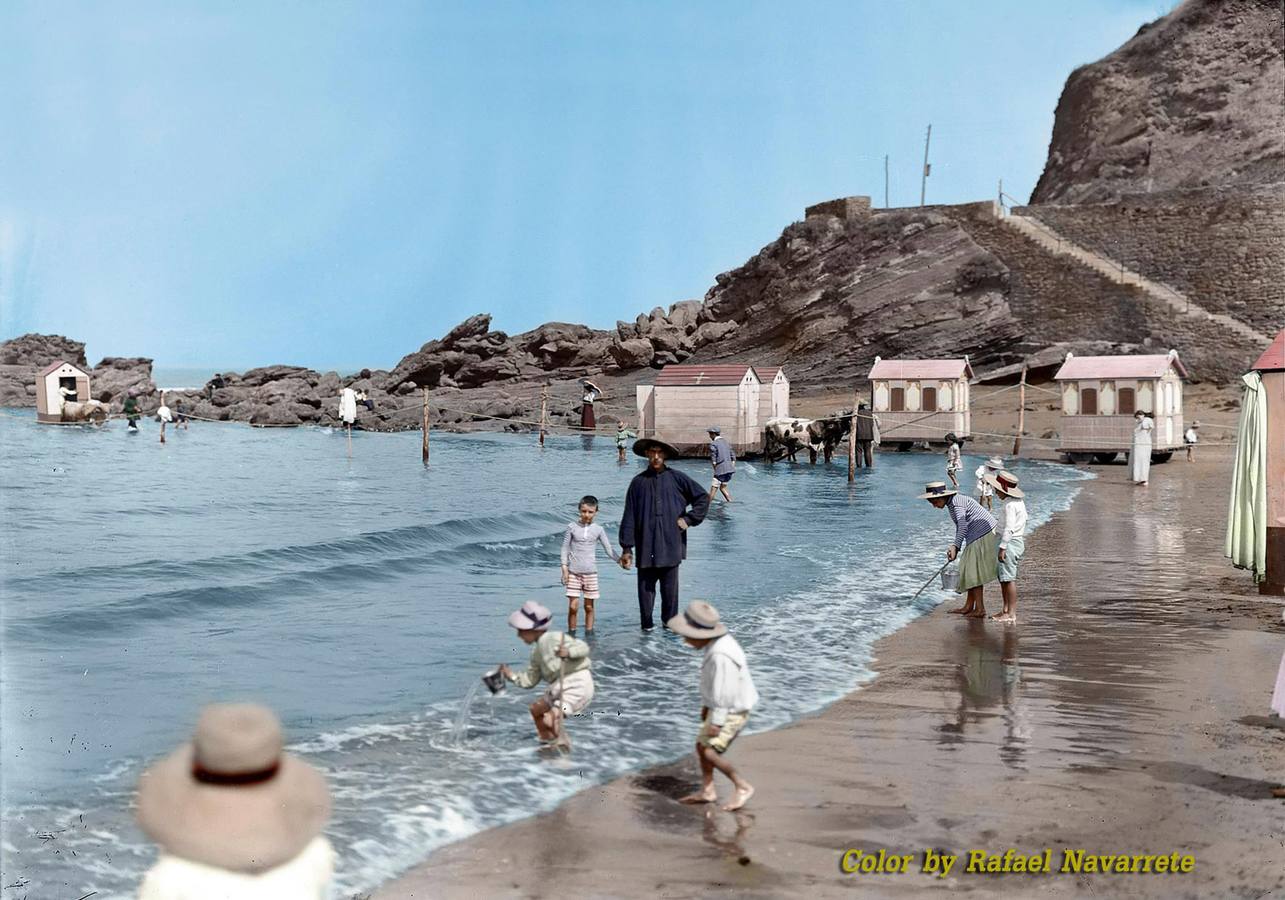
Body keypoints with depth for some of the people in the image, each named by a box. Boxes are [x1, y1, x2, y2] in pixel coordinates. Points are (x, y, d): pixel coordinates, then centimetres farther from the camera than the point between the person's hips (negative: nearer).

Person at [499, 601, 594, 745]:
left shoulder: (554, 638, -15)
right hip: (559, 688, 10)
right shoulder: (537, 652, 13)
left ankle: (563, 747, 2)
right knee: (536, 709, 25)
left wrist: (568, 652, -38)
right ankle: (548, 744, 36)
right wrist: (512, 676, 5)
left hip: (577, 685, -10)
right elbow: (530, 680, 17)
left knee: (549, 720, -21)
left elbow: (583, 647, -20)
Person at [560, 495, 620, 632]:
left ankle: (589, 633, 13)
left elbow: (609, 549, 3)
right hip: (574, 572, -1)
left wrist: (620, 560, -11)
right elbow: (565, 548, 4)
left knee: (589, 606, 4)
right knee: (573, 606, -5)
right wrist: (564, 568, -1)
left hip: (591, 572, 1)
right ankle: (571, 632, 7)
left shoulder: (598, 530, 4)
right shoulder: (572, 527, 2)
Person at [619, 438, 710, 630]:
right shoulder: (638, 482, 5)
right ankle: (647, 626, 14)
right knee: (645, 589, 3)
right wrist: (627, 548, 2)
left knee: (670, 589, 4)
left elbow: (703, 498, 12)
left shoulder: (677, 478, 4)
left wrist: (688, 519, 3)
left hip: (670, 547, 0)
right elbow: (629, 517, 5)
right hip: (645, 548, 0)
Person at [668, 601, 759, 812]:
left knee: (709, 750, -12)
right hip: (718, 706, 10)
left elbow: (724, 692, -28)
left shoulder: (720, 655, -31)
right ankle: (707, 791, 26)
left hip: (732, 711, -10)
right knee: (701, 745, 14)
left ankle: (743, 787, 1)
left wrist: (717, 722, -23)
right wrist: (706, 704, 20)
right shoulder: (716, 644, -1)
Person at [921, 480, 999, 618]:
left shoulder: (956, 502, -18)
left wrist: (955, 546, -29)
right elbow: (960, 527, 19)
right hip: (976, 536, 10)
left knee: (974, 570, -7)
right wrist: (954, 547, 17)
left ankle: (980, 608, -4)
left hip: (984, 534, -10)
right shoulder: (951, 503, 13)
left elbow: (963, 526, -26)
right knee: (970, 570, 13)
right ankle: (969, 606, 19)